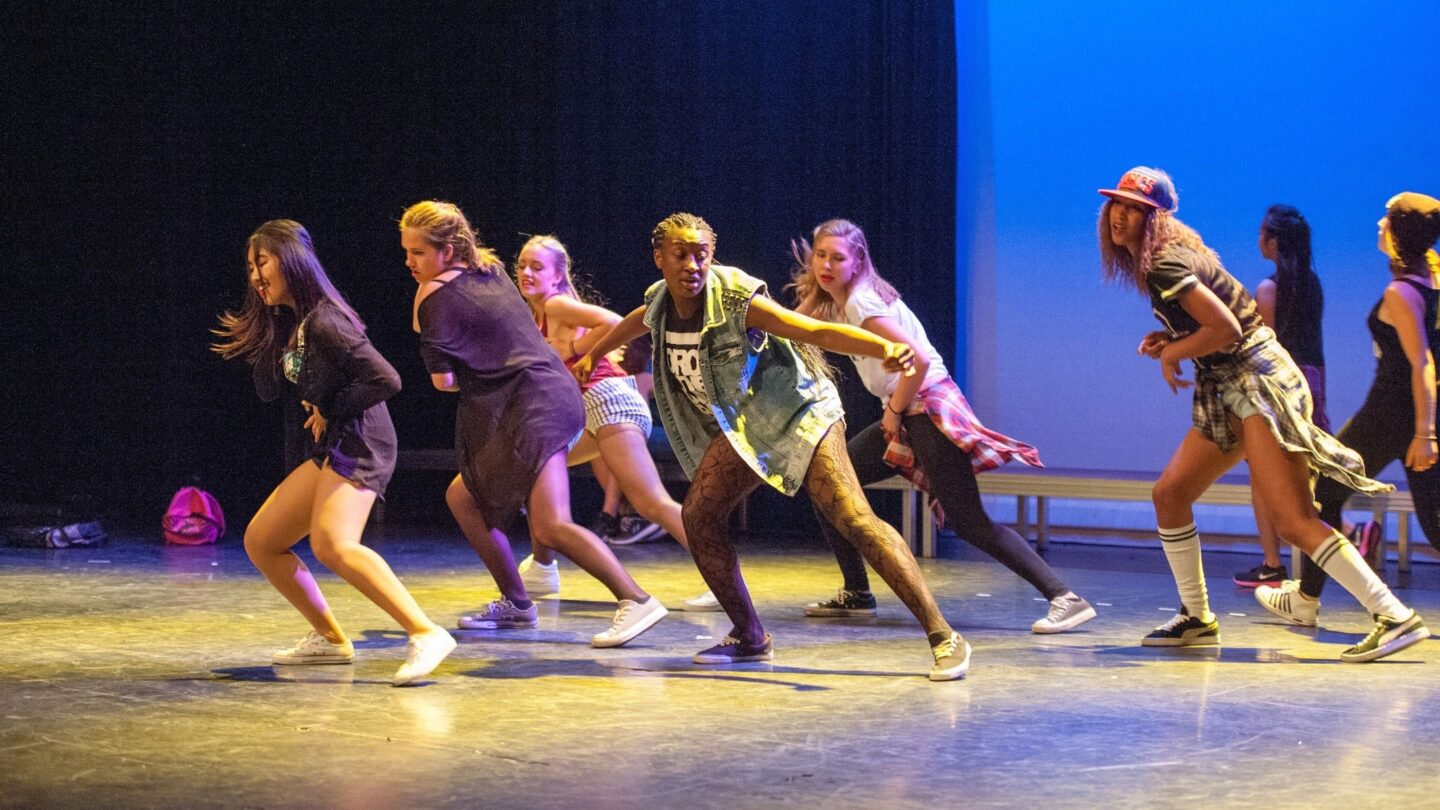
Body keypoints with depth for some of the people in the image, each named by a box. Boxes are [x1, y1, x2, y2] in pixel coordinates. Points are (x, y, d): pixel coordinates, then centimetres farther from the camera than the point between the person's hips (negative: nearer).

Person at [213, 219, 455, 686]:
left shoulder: (324, 321, -16)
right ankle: (330, 639, 19)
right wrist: (266, 332, 2)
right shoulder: (287, 323, 13)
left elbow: (385, 380, -22)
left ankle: (425, 634, -37)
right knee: (260, 542, 14)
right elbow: (267, 390, 10)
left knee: (332, 545, -33)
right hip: (331, 449, 11)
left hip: (358, 444, -11)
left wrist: (331, 412, -12)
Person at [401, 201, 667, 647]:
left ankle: (636, 600, -23)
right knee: (462, 498, 18)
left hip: (535, 408, -10)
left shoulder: (437, 298, -9)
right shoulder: (491, 271, 16)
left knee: (550, 527, -19)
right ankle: (516, 604, 21)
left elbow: (442, 380, -8)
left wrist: (464, 376, 11)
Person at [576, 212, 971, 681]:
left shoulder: (735, 298, -24)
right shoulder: (659, 301, -3)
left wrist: (886, 349, -47)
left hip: (798, 414, -7)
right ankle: (750, 639, 10)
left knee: (853, 519, -20)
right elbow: (637, 322, 24)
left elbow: (815, 331, -32)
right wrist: (592, 354, 41)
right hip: (741, 427, 8)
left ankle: (944, 638, -21)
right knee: (699, 517, -5)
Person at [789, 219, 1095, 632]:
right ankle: (857, 595, 16)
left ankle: (1065, 598, -19)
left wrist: (894, 409, -13)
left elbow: (917, 359, -23)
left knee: (969, 522, -16)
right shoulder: (834, 305, 13)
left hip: (930, 408, -10)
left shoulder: (861, 304, -16)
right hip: (905, 415, 10)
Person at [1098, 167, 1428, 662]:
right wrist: (1168, 340, 6)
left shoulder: (1165, 266, -15)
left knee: (1293, 521, -17)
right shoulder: (1161, 260, 15)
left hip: (1259, 386, -10)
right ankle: (1197, 619, 21)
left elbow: (1226, 329, -23)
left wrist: (1169, 354, -8)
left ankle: (1396, 617, -19)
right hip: (1229, 394, 11)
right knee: (1169, 494, 11)